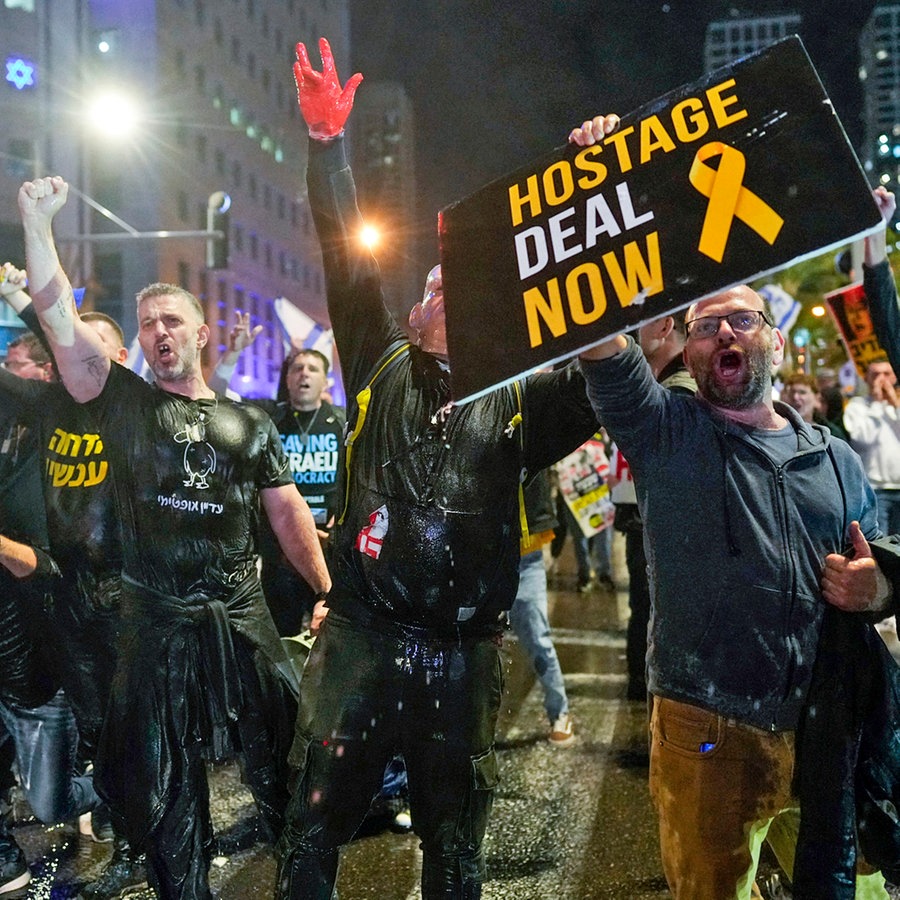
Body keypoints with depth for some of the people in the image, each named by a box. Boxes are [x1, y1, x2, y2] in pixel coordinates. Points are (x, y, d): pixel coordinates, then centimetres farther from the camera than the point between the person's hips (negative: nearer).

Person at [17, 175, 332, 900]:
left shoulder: (249, 424, 8)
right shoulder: (124, 402, 4)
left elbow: (288, 514, 8)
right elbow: (59, 318, -5)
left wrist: (328, 591, 2)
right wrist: (37, 222, -11)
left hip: (244, 616, 1)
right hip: (156, 622, 0)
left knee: (282, 759, 9)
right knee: (163, 784, 9)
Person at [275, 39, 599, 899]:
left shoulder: (516, 400, 5)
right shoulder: (381, 368, 5)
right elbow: (349, 266, -1)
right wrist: (327, 146, -7)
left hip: (464, 654, 1)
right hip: (360, 640, -1)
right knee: (312, 829, 8)